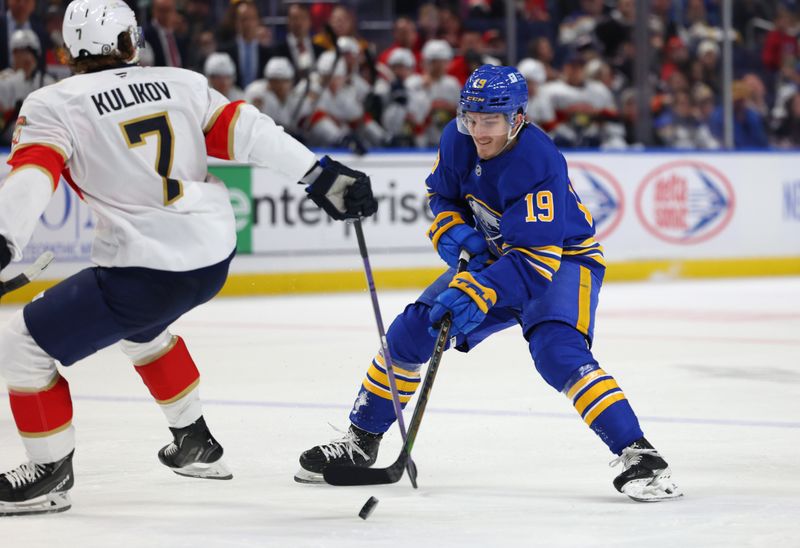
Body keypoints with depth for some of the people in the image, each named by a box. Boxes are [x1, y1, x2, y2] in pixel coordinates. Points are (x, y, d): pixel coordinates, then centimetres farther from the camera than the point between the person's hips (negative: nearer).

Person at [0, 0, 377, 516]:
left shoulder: (52, 105, -5)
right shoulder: (181, 83, 7)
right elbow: (244, 130, 3)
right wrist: (321, 174, 4)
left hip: (148, 270, -7)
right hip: (215, 255, 7)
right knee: (140, 327, 37)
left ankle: (50, 473, 10)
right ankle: (196, 443, 45)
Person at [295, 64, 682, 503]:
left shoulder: (538, 163, -33)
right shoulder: (458, 140, -13)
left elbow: (535, 257, -37)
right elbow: (442, 195, 7)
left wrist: (476, 293, -47)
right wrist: (454, 234, -14)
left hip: (563, 259, -7)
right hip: (495, 255, 7)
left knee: (558, 352, -32)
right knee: (410, 332, 0)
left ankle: (638, 454, -30)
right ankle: (360, 442, 16)